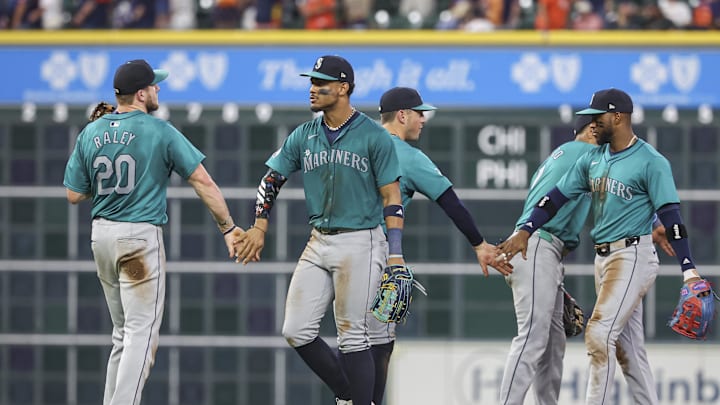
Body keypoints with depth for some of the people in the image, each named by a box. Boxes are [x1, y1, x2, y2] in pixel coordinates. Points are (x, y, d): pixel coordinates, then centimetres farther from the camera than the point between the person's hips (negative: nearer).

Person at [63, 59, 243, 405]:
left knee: (123, 332, 17)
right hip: (141, 237, -6)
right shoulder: (160, 132, -10)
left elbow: (74, 195, 6)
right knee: (142, 332, -6)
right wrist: (227, 227, -3)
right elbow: (203, 182, -10)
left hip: (102, 235, 6)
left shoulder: (90, 134, 4)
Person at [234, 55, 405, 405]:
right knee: (296, 332, 0)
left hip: (360, 244, -6)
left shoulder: (374, 136, -6)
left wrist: (395, 254, -12)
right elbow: (272, 179, 18)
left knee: (352, 337, -7)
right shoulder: (304, 136, 9)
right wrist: (259, 228, 6)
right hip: (319, 243, 6)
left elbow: (391, 196, -6)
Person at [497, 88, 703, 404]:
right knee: (627, 347, 8)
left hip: (632, 257, -8)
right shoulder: (593, 159, 11)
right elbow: (558, 196, 13)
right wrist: (525, 232, 2)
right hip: (602, 258, 8)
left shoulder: (651, 162, -11)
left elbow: (670, 215, -16)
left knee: (599, 334, -17)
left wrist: (688, 270, -22)